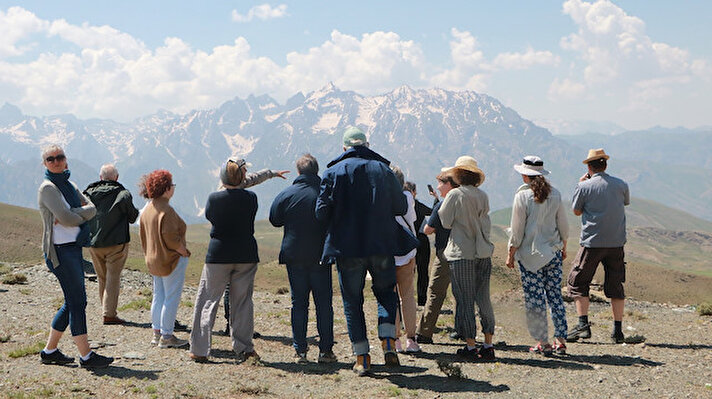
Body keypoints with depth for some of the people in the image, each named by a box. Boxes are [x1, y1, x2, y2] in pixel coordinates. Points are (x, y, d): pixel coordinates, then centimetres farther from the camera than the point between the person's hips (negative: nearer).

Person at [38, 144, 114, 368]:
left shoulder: (69, 185, 17)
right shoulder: (48, 188, -9)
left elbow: (92, 208, 6)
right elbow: (67, 219, -18)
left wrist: (73, 215, -11)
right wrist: (81, 214, 0)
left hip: (74, 248, 9)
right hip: (60, 251, -9)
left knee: (73, 302, 12)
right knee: (77, 301, -7)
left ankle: (49, 351, 22)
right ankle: (86, 356, -2)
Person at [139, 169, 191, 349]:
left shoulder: (147, 209, 7)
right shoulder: (166, 210, -21)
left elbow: (142, 234, 13)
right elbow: (171, 237, -26)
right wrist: (184, 252, -11)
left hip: (154, 260, 9)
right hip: (171, 260, -9)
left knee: (158, 297, 16)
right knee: (171, 298, 0)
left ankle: (157, 333, 23)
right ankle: (166, 336, 4)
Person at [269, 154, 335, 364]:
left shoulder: (286, 195, -4)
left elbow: (275, 220, 7)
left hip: (294, 256, 1)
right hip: (320, 256, -1)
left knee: (299, 303, 6)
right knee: (324, 303, 5)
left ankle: (300, 350, 5)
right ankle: (325, 350, 4)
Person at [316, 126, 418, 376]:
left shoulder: (333, 172, -1)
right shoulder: (383, 169, 4)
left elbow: (322, 213, -5)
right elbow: (401, 208, 5)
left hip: (347, 248, -1)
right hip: (382, 245, 1)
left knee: (352, 302, 8)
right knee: (386, 292, 19)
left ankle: (362, 358, 7)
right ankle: (388, 344, 1)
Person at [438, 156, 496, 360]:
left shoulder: (455, 195, -9)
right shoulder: (483, 196, 6)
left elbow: (445, 222, -6)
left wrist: (441, 206, 9)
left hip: (462, 254, -5)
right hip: (483, 252, 5)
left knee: (465, 301, 1)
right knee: (483, 299, 9)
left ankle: (470, 346, 2)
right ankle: (488, 345, 11)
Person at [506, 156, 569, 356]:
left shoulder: (523, 196, -11)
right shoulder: (555, 194, 3)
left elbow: (517, 230, -9)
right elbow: (563, 225, 10)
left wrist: (510, 254, 1)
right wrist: (563, 247, 24)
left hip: (530, 253, -5)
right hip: (553, 252, 5)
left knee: (534, 299, 2)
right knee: (555, 296, 10)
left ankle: (543, 342, 4)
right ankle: (561, 340, 10)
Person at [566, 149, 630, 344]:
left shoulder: (584, 187, -8)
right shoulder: (621, 185, 2)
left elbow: (577, 211, 5)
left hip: (592, 242, -4)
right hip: (616, 242, 4)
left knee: (577, 283, 8)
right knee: (615, 286, 11)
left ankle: (583, 324, -3)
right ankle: (618, 330, 9)